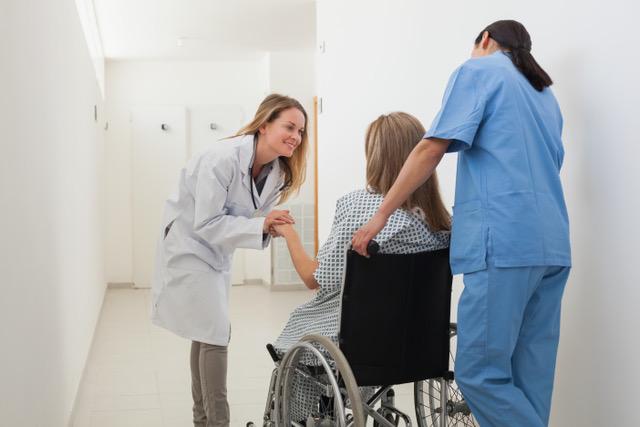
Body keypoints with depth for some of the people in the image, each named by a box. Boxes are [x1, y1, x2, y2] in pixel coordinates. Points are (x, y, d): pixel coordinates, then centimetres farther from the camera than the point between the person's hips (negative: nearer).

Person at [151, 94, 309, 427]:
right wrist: (259, 226, -36)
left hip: (217, 250, 8)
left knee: (205, 334, 16)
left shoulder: (277, 173, -5)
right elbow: (206, 224, -29)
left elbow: (250, 217, 5)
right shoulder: (222, 158, -29)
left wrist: (270, 226, -15)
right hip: (190, 246, -8)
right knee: (215, 333, -12)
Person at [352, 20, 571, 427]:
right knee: (531, 376, 8)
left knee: (479, 371, -6)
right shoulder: (545, 94, 27)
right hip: (551, 245, 8)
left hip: (506, 243, -8)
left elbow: (432, 148, -6)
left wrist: (381, 215, -4)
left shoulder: (480, 70, 5)